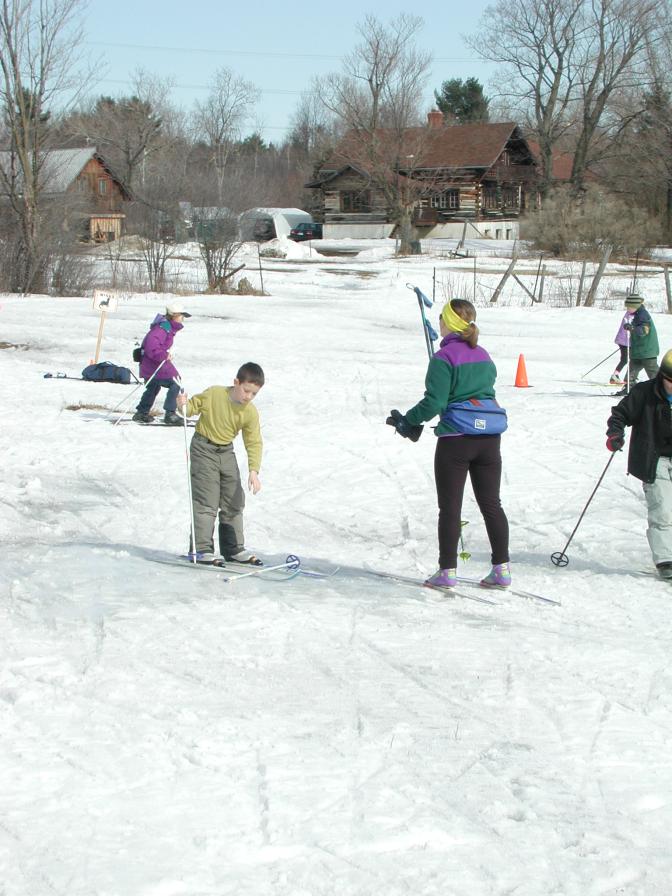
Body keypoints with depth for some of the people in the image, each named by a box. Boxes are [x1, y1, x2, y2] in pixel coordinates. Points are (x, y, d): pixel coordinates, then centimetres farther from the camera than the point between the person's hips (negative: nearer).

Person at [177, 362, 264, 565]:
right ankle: (200, 549, -8)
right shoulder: (213, 394, -17)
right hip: (204, 448, -5)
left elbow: (254, 443, -8)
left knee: (234, 501, 10)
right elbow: (193, 407, -4)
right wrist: (183, 405, -29)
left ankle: (233, 548, 23)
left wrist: (253, 470, -18)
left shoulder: (250, 412, -9)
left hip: (226, 452, 5)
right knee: (206, 501, -11)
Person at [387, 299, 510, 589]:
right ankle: (501, 568, 8)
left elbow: (434, 402, -15)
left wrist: (407, 421, 0)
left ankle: (448, 571, 2)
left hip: (456, 437, -6)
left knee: (449, 506, 1)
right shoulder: (483, 356, 11)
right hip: (489, 437, 6)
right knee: (491, 503, 10)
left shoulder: (444, 357, -11)